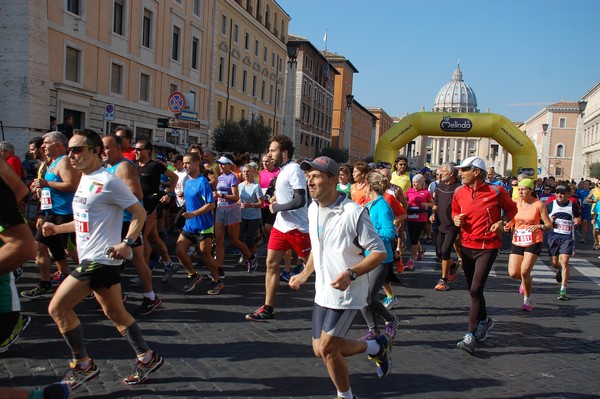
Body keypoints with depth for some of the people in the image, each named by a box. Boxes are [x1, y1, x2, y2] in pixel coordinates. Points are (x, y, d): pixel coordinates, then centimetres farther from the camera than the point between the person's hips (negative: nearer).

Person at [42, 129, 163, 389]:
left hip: (100, 260, -9)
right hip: (91, 259, 9)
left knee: (58, 307, -5)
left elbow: (139, 212, -14)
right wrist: (57, 228, 13)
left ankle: (82, 365, 10)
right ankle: (147, 358, 26)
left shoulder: (107, 182, -16)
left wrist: (127, 242, -25)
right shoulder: (85, 180, 13)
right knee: (115, 312, 15)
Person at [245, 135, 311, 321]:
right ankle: (268, 308, 11)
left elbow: (300, 200, -25)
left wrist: (277, 207, -16)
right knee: (271, 263, 5)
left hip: (297, 227, -9)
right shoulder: (283, 170, 13)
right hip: (280, 226, 9)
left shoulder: (293, 169, -16)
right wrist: (276, 198, 8)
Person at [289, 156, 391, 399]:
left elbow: (379, 252, -17)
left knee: (326, 348, -6)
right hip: (322, 292, 8)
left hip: (346, 294, -7)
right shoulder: (313, 208, 3)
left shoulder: (354, 212, -20)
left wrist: (351, 274, -29)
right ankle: (376, 347, 30)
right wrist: (305, 274, 11)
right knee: (321, 350, 9)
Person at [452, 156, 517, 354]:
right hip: (467, 246, 5)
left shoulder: (496, 191, -10)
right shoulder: (459, 193, 1)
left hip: (487, 247, -5)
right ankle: (484, 321, 40)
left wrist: (502, 222, -11)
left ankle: (471, 335, -7)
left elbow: (511, 208, 7)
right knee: (473, 290, 15)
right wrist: (456, 219, -5)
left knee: (476, 290, -13)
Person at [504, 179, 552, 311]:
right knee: (513, 273, -3)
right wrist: (508, 226, -9)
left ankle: (527, 300, 10)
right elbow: (511, 221, 14)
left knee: (524, 272, -13)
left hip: (534, 242, -4)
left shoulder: (539, 205, -7)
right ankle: (527, 280, 34)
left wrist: (538, 226, -26)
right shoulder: (515, 204, 2)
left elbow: (549, 225, -6)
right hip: (517, 242, 4)